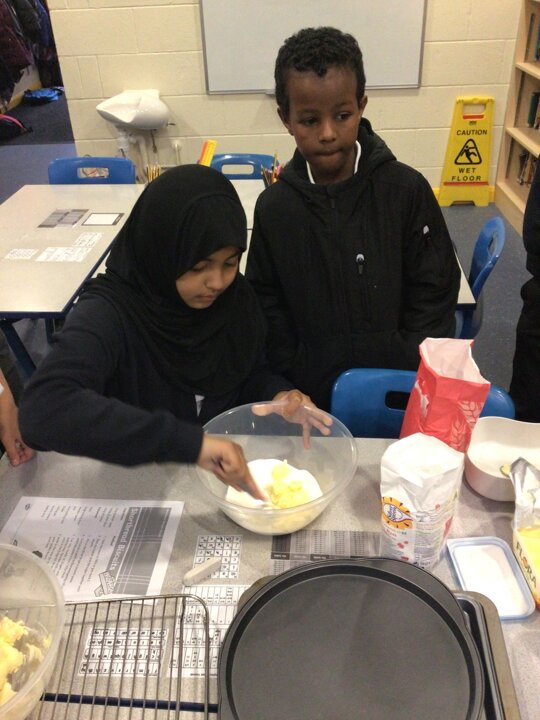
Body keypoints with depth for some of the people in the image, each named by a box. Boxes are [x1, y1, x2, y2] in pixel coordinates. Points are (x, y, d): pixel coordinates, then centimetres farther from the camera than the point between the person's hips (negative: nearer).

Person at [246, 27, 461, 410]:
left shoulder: (407, 189, -10)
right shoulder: (273, 206, -6)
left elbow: (434, 291, -5)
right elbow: (268, 305, -1)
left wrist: (412, 376, -9)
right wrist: (293, 389, -5)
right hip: (314, 395, 1)